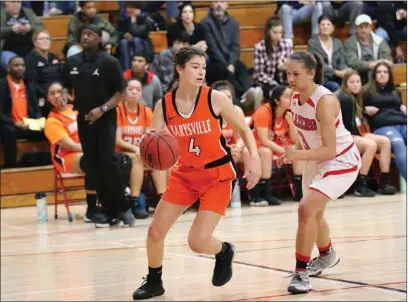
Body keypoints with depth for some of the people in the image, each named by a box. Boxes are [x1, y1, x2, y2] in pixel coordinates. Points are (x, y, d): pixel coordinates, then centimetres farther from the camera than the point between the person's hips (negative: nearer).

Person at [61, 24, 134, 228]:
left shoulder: (109, 62, -8)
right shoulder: (72, 62, 5)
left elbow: (120, 92, -7)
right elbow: (66, 87, 18)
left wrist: (102, 109, -18)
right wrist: (65, 98, -4)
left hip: (105, 120, -5)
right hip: (83, 119, 5)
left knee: (108, 162, -16)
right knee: (93, 167, 3)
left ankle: (123, 208, -2)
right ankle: (111, 213, 10)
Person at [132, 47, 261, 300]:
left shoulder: (215, 99, -15)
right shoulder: (164, 106, -8)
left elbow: (243, 129, -4)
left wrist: (255, 158, -18)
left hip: (218, 175, -4)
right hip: (185, 173, 4)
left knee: (197, 242, -12)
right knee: (155, 231, 3)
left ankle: (225, 252, 23)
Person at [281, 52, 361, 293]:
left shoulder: (325, 101, -30)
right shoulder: (296, 97, -7)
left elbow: (329, 149, -31)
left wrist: (300, 155, -44)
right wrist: (293, 154, -5)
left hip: (341, 160, -9)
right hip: (318, 159, 9)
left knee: (307, 208, -24)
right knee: (313, 212, 25)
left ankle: (302, 272, -17)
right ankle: (327, 256, 54)